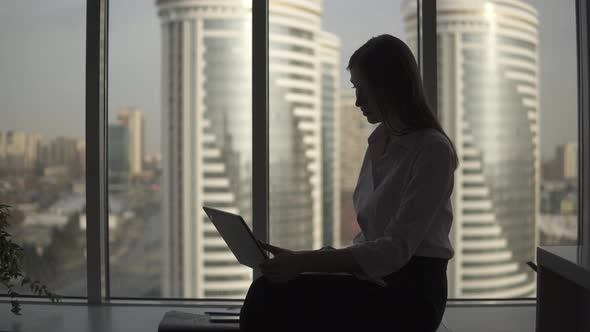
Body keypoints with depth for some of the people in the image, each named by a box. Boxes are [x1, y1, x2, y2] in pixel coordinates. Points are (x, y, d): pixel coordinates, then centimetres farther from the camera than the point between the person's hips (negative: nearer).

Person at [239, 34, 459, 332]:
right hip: (374, 280, 7)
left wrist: (304, 261, -25)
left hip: (411, 294, -7)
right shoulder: (378, 143, 14)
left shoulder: (433, 150, -11)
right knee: (267, 293, -19)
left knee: (272, 297, -25)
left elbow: (397, 249, -19)